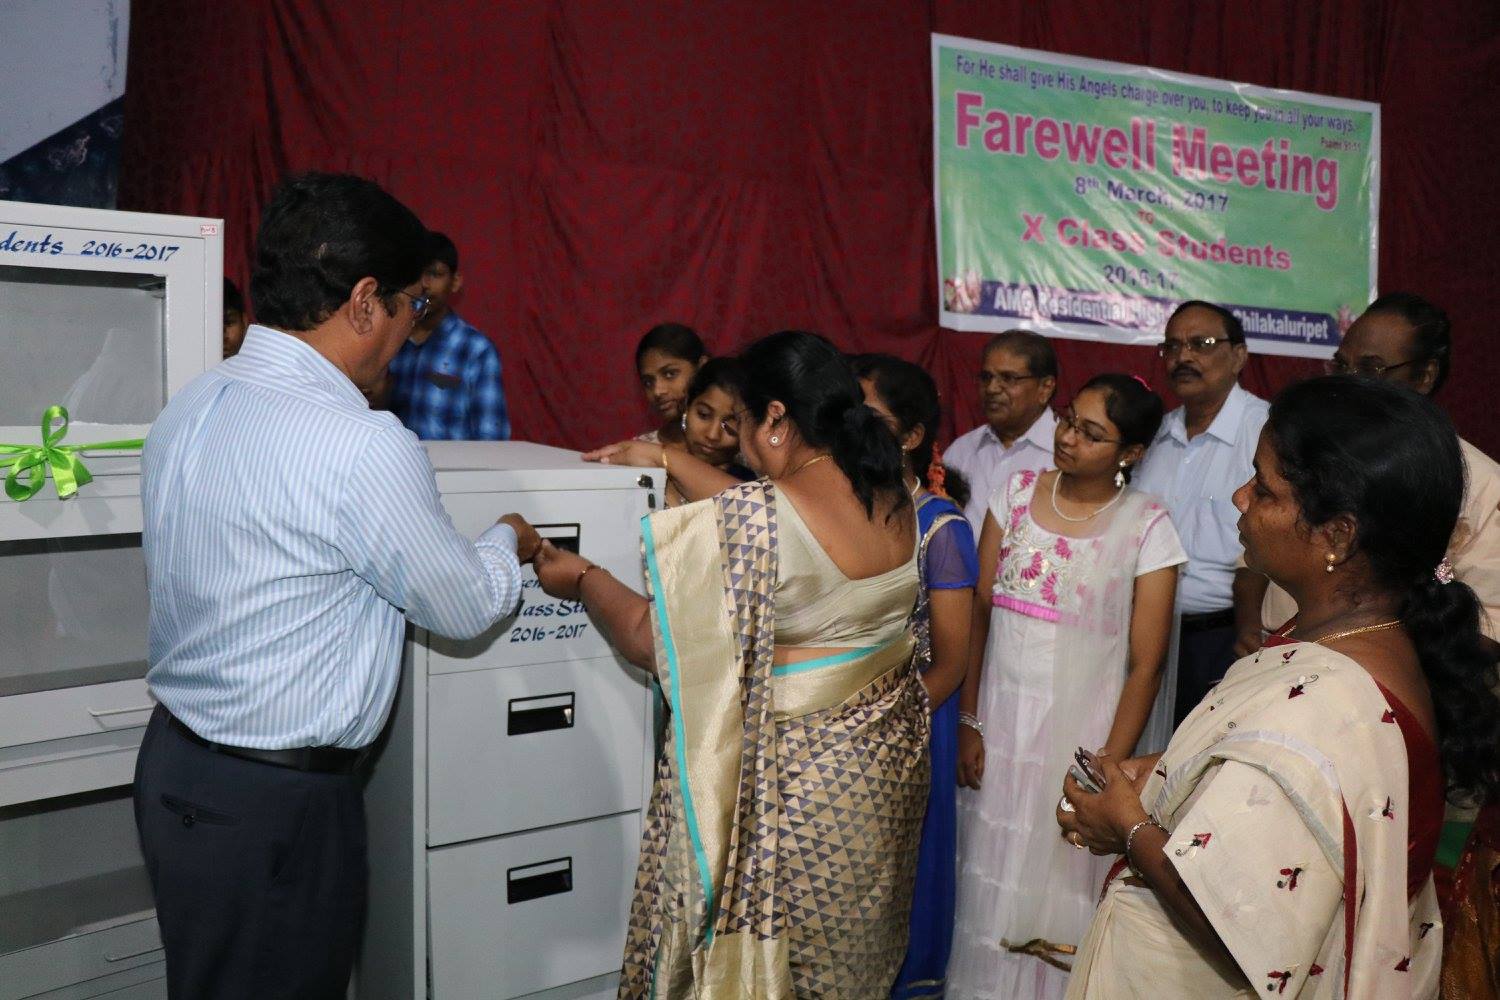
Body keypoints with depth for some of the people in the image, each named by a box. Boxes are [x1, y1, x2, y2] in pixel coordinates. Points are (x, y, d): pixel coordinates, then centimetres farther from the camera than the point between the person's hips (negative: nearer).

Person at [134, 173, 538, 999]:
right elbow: (463, 607, -11)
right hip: (273, 805, -8)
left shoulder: (190, 407, 2)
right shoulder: (360, 445, -24)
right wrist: (509, 542, 11)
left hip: (171, 765, 8)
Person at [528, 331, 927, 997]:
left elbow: (649, 638, -15)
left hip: (782, 779, -7)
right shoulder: (898, 503, -2)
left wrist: (582, 579, 3)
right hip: (884, 762, 7)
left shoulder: (750, 518, -24)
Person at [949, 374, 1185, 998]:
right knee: (992, 882, 13)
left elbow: (1146, 666, -8)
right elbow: (979, 608, 2)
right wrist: (969, 722, -1)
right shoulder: (1018, 491, 0)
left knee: (1062, 889, 8)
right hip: (1001, 719, 3)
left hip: (1082, 730, -3)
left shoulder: (1146, 525, -10)